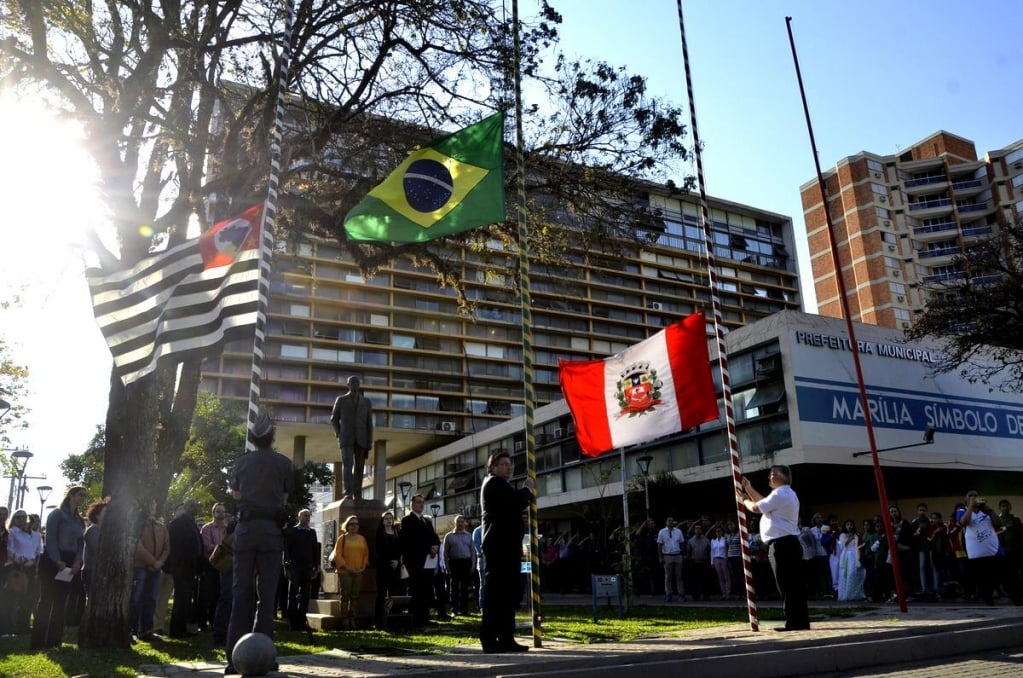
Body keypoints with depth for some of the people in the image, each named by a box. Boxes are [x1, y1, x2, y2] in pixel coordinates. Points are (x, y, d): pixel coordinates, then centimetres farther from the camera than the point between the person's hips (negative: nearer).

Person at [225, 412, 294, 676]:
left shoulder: (242, 461, 5)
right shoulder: (283, 463, 0)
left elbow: (235, 494, 18)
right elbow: (285, 498, 6)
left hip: (246, 527, 2)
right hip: (271, 529, -1)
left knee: (240, 591, 5)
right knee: (266, 592, 2)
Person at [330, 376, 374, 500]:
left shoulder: (366, 402, 10)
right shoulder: (341, 400, 7)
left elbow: (369, 423, 7)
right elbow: (334, 419, 12)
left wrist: (370, 442, -1)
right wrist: (339, 434, 0)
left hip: (361, 439, 2)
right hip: (346, 439, -2)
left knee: (359, 467, 0)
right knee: (347, 464, -17)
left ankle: (357, 495, 4)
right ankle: (348, 492, -24)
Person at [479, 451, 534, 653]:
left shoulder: (498, 485, 26)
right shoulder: (495, 483, -7)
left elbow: (515, 505, 24)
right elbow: (516, 499, -20)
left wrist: (526, 493, 9)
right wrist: (528, 489, -2)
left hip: (505, 544, 11)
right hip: (501, 544, -11)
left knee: (508, 592, 9)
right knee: (497, 591, -11)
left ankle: (506, 638, 12)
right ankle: (489, 639, -10)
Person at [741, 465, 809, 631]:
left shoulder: (779, 494, -14)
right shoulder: (788, 494, 21)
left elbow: (756, 507, -13)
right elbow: (764, 503, 25)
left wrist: (744, 500, 7)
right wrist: (749, 488, 24)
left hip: (781, 545, -10)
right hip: (790, 543, 10)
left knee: (786, 585, -5)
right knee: (794, 583, 11)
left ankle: (794, 622, -2)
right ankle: (801, 621, 15)